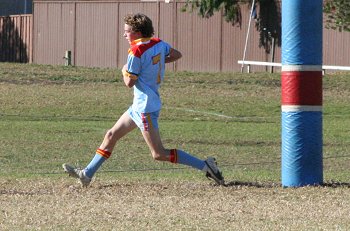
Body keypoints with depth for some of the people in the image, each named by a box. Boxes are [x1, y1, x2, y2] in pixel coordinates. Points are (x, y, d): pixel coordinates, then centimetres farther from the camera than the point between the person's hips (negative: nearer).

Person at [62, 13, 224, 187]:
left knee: (159, 154, -8)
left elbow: (129, 82, -16)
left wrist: (124, 71, 5)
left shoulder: (136, 52, -19)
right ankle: (87, 174, 21)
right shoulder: (159, 44, 5)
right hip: (139, 105, 10)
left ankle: (205, 166, -11)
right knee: (111, 135, 16)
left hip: (145, 107, -10)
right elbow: (177, 54, 22)